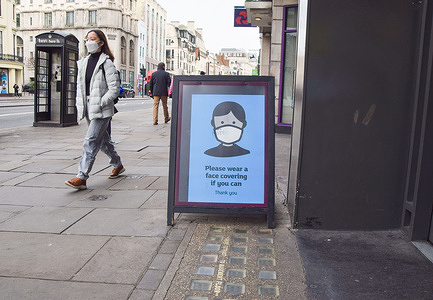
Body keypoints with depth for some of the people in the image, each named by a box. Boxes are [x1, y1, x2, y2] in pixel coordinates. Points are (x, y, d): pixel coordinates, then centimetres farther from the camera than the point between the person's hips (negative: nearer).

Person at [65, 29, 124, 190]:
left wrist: (100, 104, -16)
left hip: (101, 110, -8)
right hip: (88, 108, 8)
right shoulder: (83, 62, 14)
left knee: (90, 142, -12)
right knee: (103, 140, 18)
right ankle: (118, 165, 36)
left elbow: (114, 88, -13)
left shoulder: (106, 62, -8)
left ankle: (81, 177, -11)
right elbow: (80, 85, 18)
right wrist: (80, 105, 8)